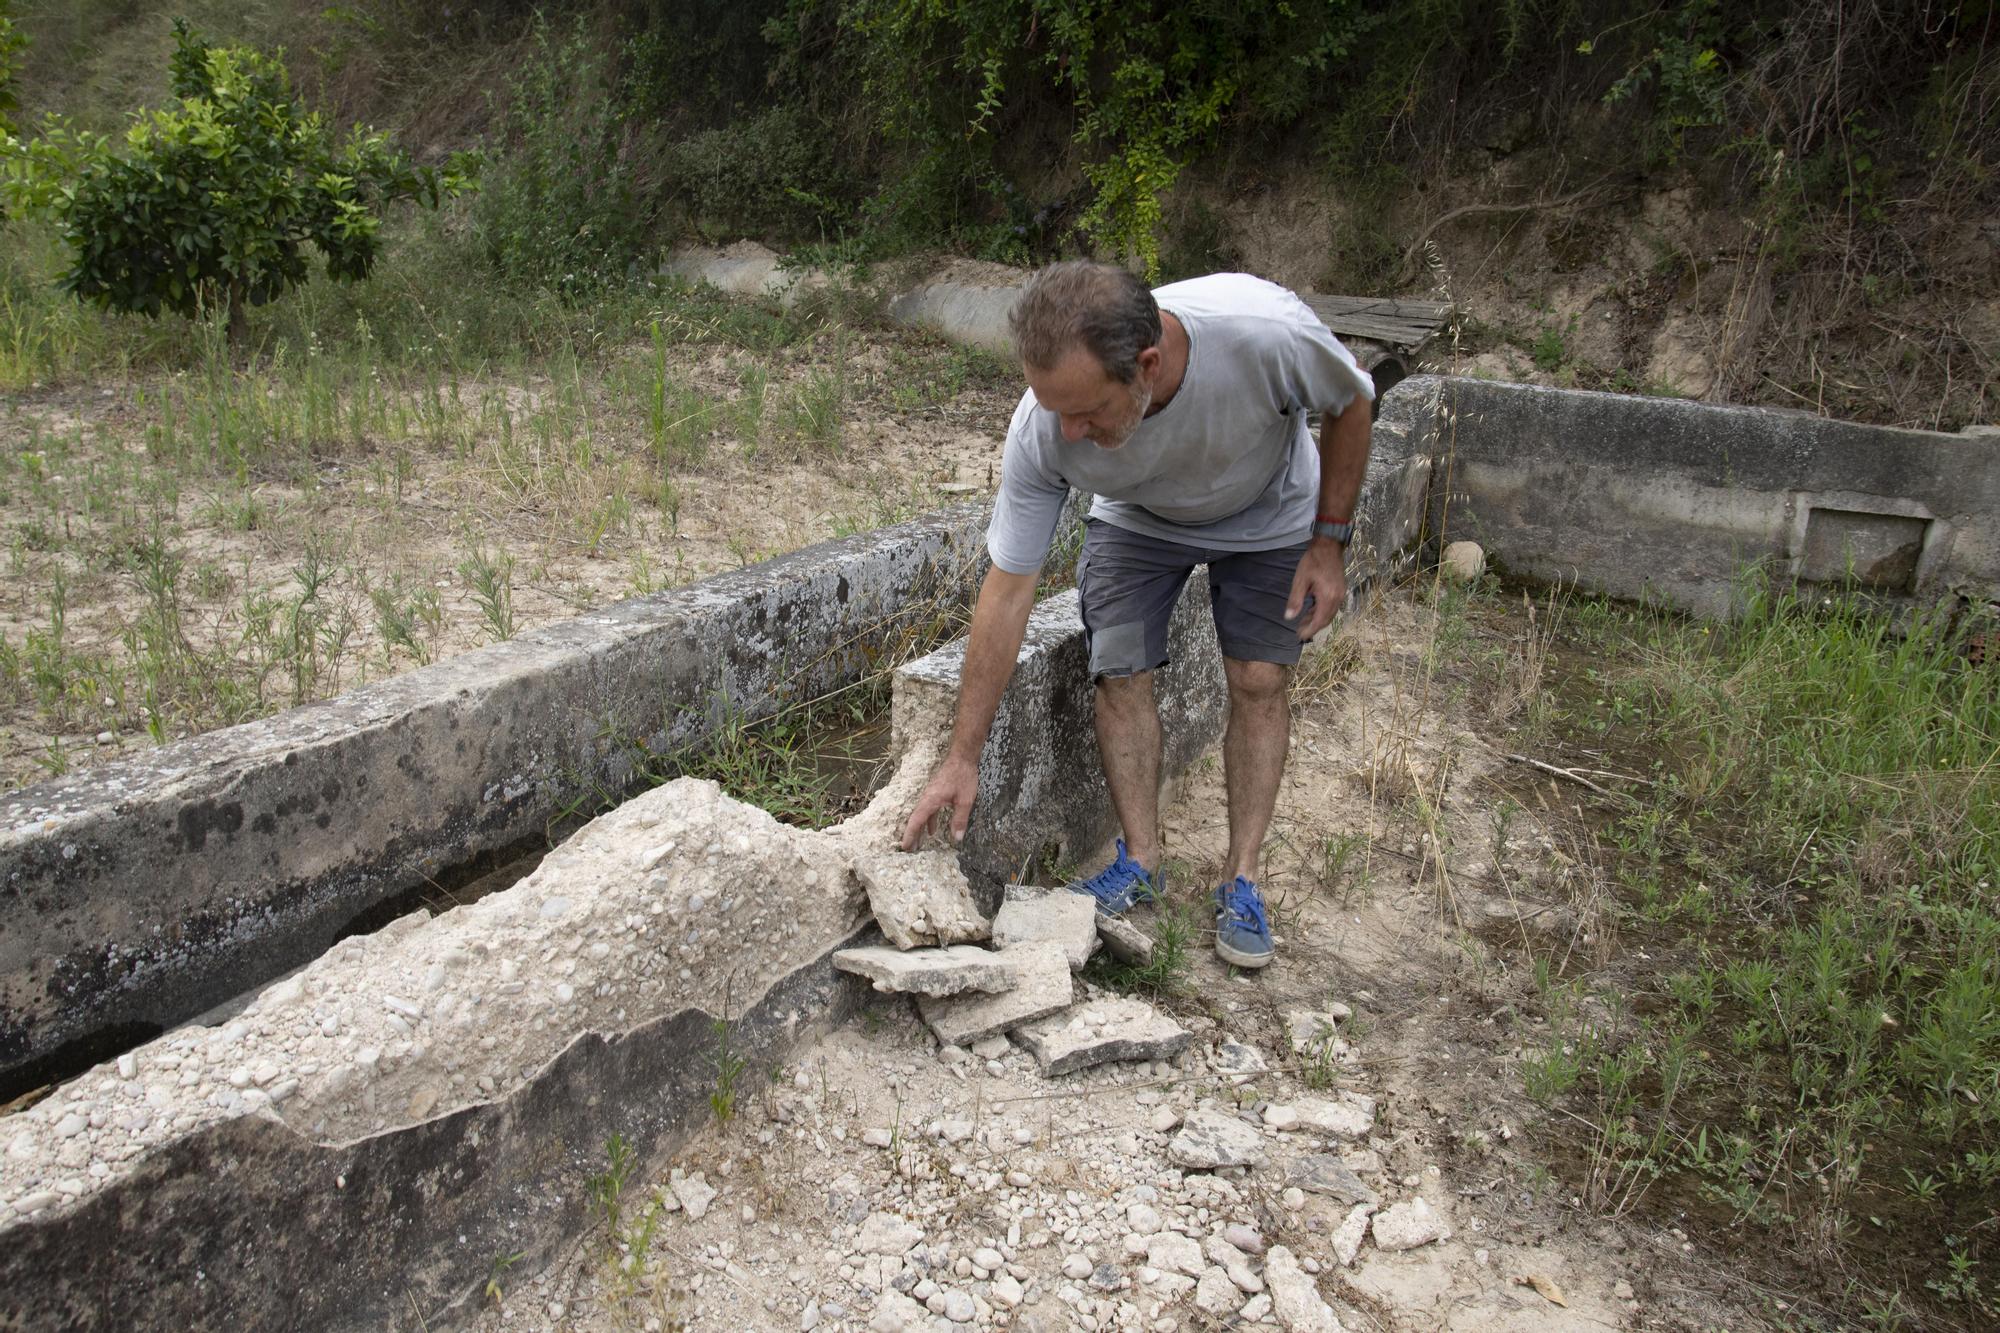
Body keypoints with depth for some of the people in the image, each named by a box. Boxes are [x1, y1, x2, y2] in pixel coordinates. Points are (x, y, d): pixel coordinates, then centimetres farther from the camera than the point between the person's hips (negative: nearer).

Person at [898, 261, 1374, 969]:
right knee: (1120, 674, -10)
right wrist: (963, 758, -23)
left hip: (1270, 514, 0)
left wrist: (1330, 541, -15)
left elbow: (1349, 403, -18)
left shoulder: (1266, 331, -43)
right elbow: (1008, 589, -27)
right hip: (1137, 520, 1)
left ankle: (1242, 878, 8)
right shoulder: (1040, 431, -36)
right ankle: (1142, 859, 8)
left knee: (1259, 685, -5)